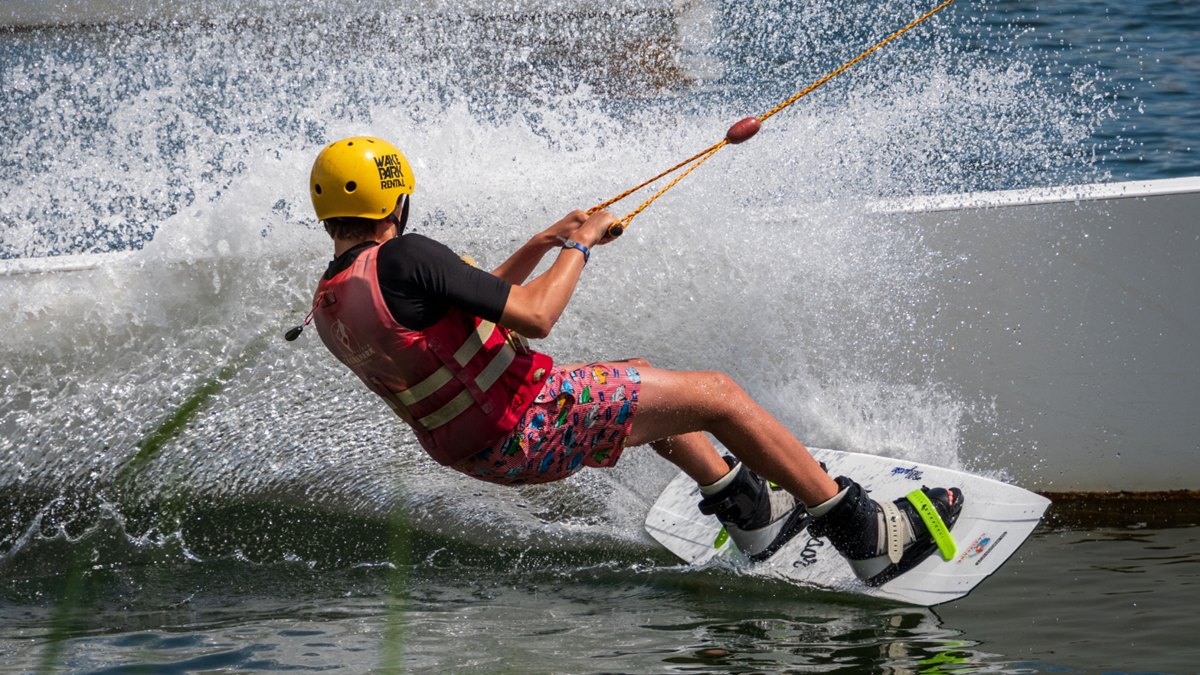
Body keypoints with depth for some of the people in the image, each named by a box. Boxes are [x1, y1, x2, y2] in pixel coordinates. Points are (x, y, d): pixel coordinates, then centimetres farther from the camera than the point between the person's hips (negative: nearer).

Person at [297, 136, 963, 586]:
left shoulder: (326, 305, 5)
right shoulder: (404, 258, -24)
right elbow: (534, 315, -23)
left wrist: (541, 244, 17)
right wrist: (578, 247, -6)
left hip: (477, 450, 9)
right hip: (530, 427, -9)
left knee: (640, 383, 31)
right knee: (716, 395, -1)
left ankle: (752, 514, 37)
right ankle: (867, 535, 5)